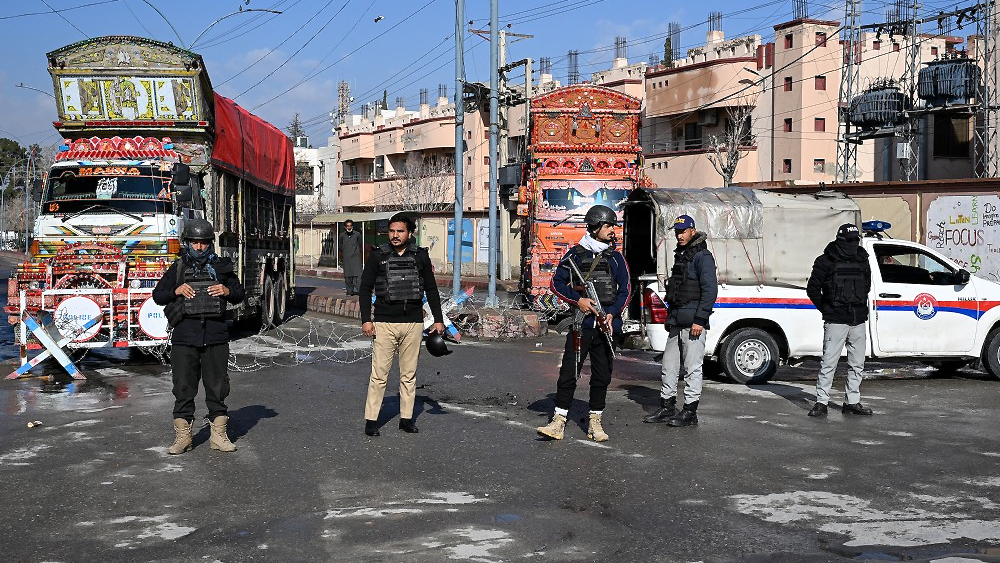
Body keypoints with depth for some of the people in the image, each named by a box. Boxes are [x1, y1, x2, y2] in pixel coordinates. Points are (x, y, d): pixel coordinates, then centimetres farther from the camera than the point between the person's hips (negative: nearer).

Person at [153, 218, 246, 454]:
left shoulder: (221, 266, 10)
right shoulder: (178, 268, 8)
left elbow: (240, 294, 15)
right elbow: (158, 296, 9)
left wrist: (227, 291, -6)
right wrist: (176, 291, -10)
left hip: (216, 336, 1)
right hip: (184, 337, 0)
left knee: (218, 386, 4)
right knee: (183, 387, 2)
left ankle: (218, 435, 13)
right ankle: (182, 435, 11)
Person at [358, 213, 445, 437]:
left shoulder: (420, 256, 8)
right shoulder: (378, 256, 3)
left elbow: (431, 289, 13)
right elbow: (365, 289, 5)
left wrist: (438, 319, 9)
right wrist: (366, 319, -4)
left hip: (413, 323, 2)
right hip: (384, 323, -2)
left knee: (409, 374, 7)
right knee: (379, 373, -4)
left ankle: (406, 418, 16)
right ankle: (371, 419, 2)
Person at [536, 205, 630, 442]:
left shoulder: (616, 257, 10)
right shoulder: (575, 254, 3)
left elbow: (625, 289, 10)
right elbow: (557, 283, 5)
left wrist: (612, 313, -4)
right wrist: (578, 300, -8)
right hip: (582, 322, -3)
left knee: (602, 375, 7)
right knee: (569, 372, -6)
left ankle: (595, 422, 16)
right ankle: (558, 422, -2)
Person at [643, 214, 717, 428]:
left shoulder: (702, 256, -9)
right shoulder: (680, 255, 19)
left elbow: (710, 290, -16)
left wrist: (700, 320, -19)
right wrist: (670, 316, 21)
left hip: (693, 323, -9)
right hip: (676, 322, 9)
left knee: (692, 368, -3)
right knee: (669, 366, 12)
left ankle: (690, 412, 4)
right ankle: (667, 408, 21)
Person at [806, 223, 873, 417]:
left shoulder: (862, 261, 12)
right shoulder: (827, 261, -4)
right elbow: (812, 289, -1)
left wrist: (861, 308, 16)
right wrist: (826, 309, 0)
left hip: (858, 321, 6)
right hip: (835, 321, -5)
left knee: (857, 364, 9)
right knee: (829, 362, -6)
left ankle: (852, 402, 18)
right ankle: (821, 402, -1)